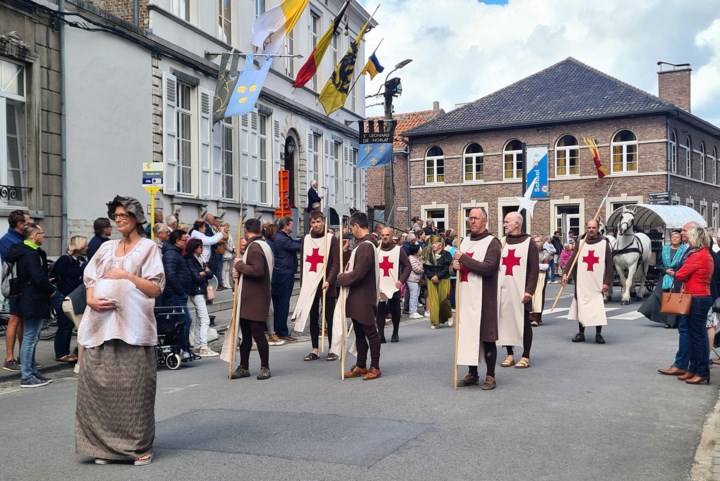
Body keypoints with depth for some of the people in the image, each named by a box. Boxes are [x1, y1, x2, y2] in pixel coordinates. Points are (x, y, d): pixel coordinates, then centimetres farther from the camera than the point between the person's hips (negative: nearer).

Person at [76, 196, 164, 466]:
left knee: (134, 386, -4)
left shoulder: (147, 247, 6)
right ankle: (105, 445, 11)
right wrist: (91, 300, -4)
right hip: (102, 324, 4)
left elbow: (156, 288, -1)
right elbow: (90, 281, 16)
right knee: (100, 383, 1)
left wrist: (127, 275, -11)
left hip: (133, 325, -4)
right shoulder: (106, 248, 18)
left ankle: (140, 446, 5)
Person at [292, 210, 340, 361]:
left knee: (329, 318, 1)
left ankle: (332, 350, 9)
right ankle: (315, 350, 15)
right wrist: (302, 283, 8)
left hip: (325, 285, -4)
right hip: (309, 285, 5)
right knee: (313, 318, 8)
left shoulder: (331, 239, -4)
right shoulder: (306, 239, 11)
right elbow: (303, 263, 14)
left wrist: (328, 281, -20)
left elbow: (336, 263, -9)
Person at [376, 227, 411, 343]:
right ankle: (381, 335, 4)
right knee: (379, 312, -1)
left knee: (395, 311, 6)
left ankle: (395, 334, 22)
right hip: (379, 287, 2)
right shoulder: (376, 250, 9)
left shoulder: (398, 249, 1)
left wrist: (401, 280, -11)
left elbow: (407, 265, -1)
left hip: (394, 287, -1)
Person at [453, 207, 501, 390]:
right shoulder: (465, 241, 14)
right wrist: (456, 265, -3)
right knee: (467, 334, 8)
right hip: (465, 295, 6)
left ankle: (490, 375, 9)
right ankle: (472, 374, 18)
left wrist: (464, 259, -15)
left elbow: (488, 267, -19)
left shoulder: (492, 243, -6)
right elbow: (457, 264, 21)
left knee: (486, 336, 0)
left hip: (483, 297, -6)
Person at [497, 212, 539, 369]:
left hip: (520, 290, -4)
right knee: (505, 321, 5)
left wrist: (530, 290, -14)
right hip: (503, 290, 4)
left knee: (523, 322, 1)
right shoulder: (501, 242, 13)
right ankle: (509, 355, 16)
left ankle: (525, 357, 10)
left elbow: (534, 269, -5)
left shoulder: (528, 243, 0)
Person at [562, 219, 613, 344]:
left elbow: (609, 264, 1)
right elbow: (572, 259, 3)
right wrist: (566, 273, -12)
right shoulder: (581, 243, 9)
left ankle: (598, 334, 9)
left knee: (598, 308, -3)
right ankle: (581, 333, 16)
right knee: (581, 307, 5)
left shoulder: (604, 243, 3)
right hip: (581, 283, 2)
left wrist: (607, 282, -6)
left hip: (597, 283, -2)